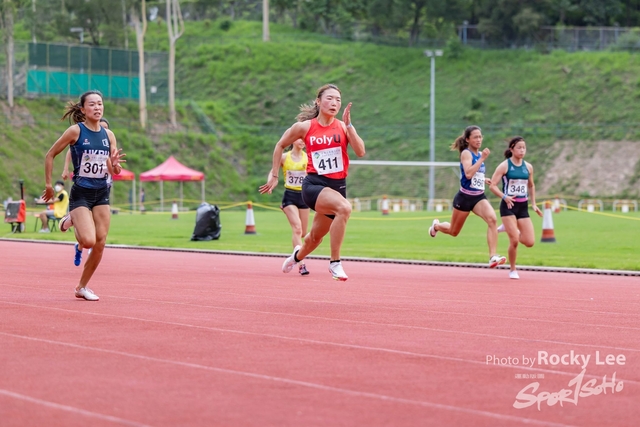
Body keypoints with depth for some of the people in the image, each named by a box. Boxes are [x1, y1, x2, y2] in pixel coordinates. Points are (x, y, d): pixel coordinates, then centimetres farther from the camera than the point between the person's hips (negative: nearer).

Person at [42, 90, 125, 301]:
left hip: (101, 193, 5)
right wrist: (48, 184, -2)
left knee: (100, 244, 0)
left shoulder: (109, 135, 4)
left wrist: (115, 164, -16)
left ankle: (82, 287, 16)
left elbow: (114, 171, 7)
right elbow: (50, 155, -2)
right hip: (81, 194, -5)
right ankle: (71, 221, 16)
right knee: (89, 241, -18)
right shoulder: (75, 131, -10)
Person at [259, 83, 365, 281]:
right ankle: (335, 263, -24)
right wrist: (274, 175, 12)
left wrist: (348, 125, -18)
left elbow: (360, 152, -13)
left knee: (316, 236, 19)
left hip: (338, 186, 4)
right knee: (344, 207, -34)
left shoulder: (343, 126, 1)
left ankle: (297, 256, 56)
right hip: (314, 184, -4)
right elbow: (280, 145, 11)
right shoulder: (304, 127, -4)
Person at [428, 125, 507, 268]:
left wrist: (483, 180, 10)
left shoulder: (480, 154, 8)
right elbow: (468, 174, -30)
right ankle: (436, 225, 49)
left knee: (492, 219, -24)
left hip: (479, 197, 5)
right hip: (465, 197, -5)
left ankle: (493, 257, -29)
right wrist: (482, 158, -29)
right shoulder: (466, 153, -14)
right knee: (453, 231, 13)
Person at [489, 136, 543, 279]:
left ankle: (509, 228, 23)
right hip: (508, 206, -5)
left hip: (523, 207, 5)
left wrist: (533, 204, 16)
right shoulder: (504, 166, -7)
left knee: (530, 242, -4)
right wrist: (504, 197, -25)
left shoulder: (528, 167, 7)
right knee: (514, 241, -12)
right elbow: (492, 186, -10)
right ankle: (512, 270, 10)